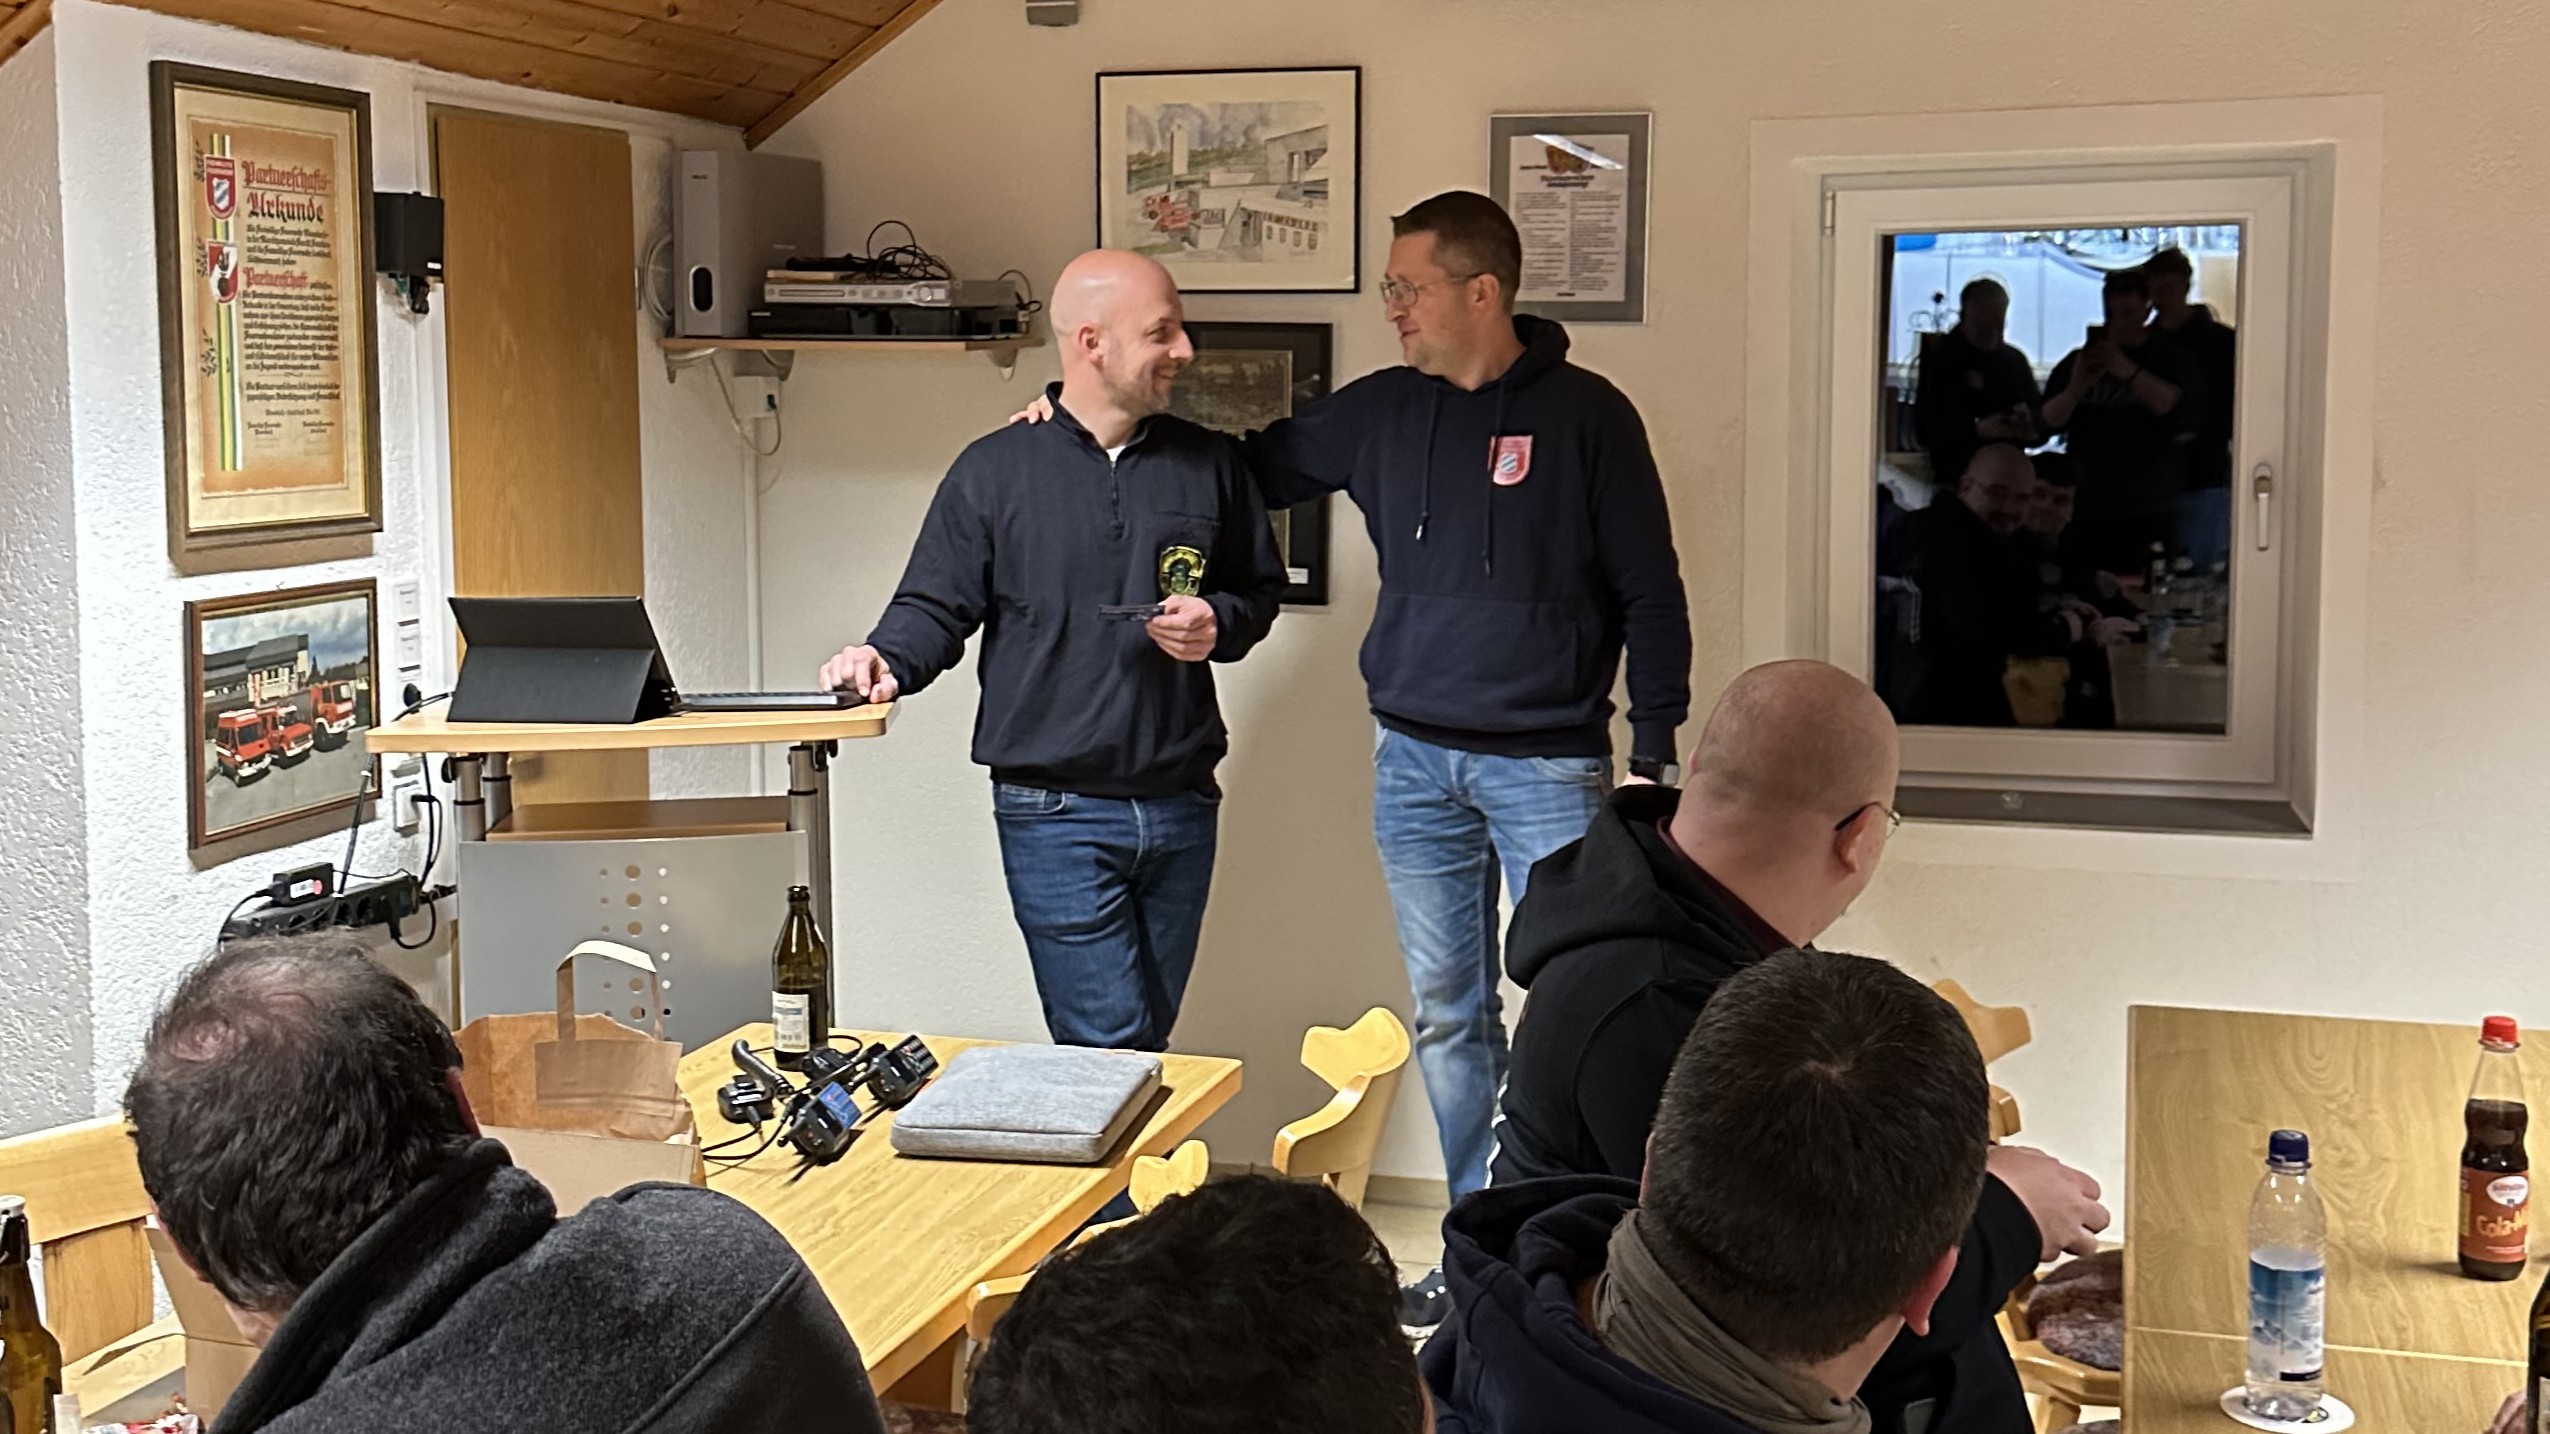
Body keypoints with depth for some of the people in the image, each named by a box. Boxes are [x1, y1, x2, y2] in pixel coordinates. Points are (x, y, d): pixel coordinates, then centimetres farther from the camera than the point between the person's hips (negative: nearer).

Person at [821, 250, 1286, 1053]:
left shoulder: (1207, 465, 9)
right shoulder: (994, 471, 0)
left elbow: (1262, 588, 19)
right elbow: (936, 606, 0)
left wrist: (1219, 625, -3)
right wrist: (888, 661, -21)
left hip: (1182, 808, 4)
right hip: (1055, 814, -4)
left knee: (1148, 1050, 11)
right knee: (1108, 1052, -9)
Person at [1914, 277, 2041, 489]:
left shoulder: (2014, 360, 13)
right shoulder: (1938, 358, -1)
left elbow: (2041, 425, 15)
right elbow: (1924, 428, -9)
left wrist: (2026, 426, -9)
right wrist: (1976, 429, -21)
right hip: (1953, 477, -4)